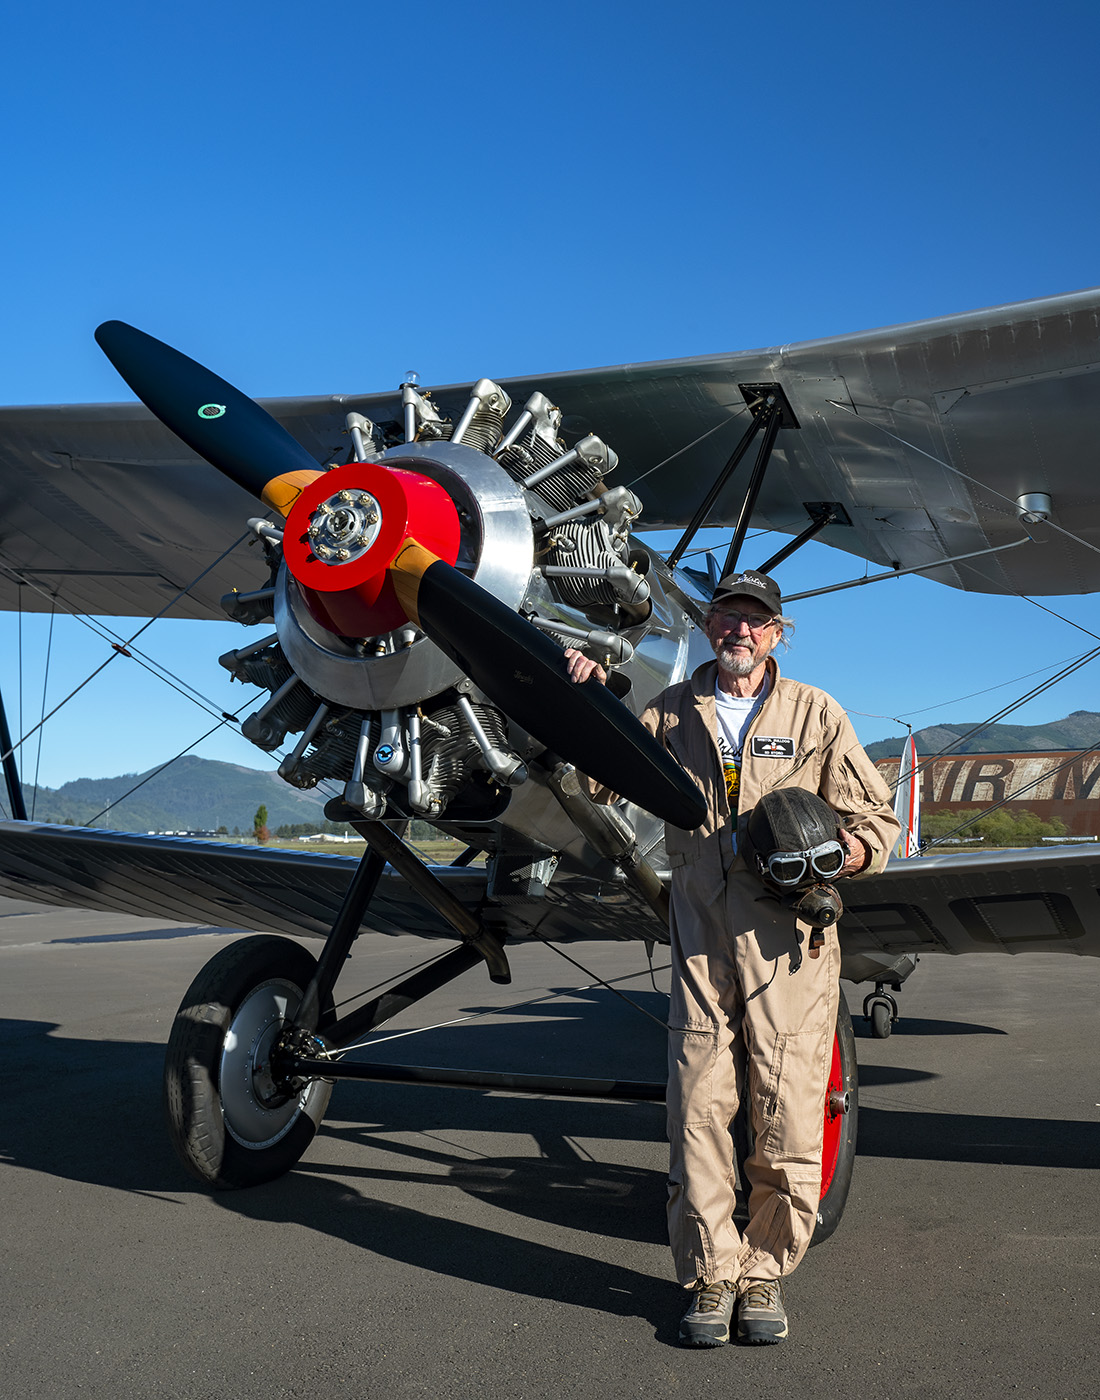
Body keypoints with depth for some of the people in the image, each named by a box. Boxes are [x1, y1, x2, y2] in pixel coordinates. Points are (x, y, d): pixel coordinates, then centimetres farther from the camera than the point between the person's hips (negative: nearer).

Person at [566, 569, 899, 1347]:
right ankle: (711, 1277, 15)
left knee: (789, 1117, 1)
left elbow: (878, 821, 8)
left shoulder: (815, 714, 7)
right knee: (698, 1108, 0)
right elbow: (602, 778, 13)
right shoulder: (673, 712, 12)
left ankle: (766, 1271, 19)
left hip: (791, 939, -1)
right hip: (702, 937, 1)